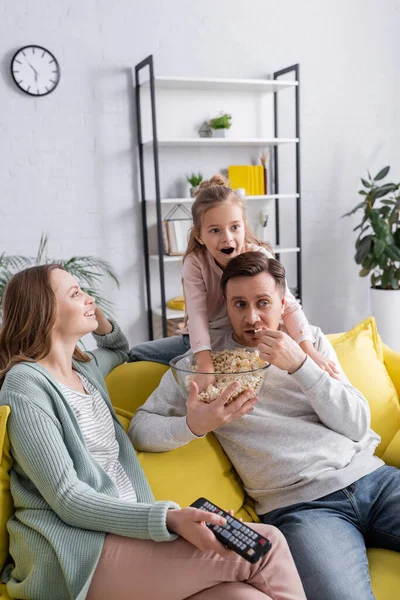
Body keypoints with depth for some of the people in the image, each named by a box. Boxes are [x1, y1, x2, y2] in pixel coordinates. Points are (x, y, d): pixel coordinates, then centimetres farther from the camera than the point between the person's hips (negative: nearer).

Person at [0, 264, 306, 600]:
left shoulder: (83, 368, 16)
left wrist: (99, 319, 19)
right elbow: (67, 499, -15)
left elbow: (120, 348, 42)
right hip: (76, 551, -7)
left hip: (124, 530, 8)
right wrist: (169, 519, -26)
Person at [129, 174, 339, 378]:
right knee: (136, 354, -1)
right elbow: (197, 314, -31)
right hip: (206, 341, 2)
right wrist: (205, 365, -46)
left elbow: (289, 305, -27)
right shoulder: (195, 263, -20)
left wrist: (308, 349, -43)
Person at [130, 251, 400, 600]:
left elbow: (357, 425, 4)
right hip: (301, 504, -3)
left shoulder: (311, 340, 12)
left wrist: (300, 365, -10)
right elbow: (140, 429, 0)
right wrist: (193, 425, -21)